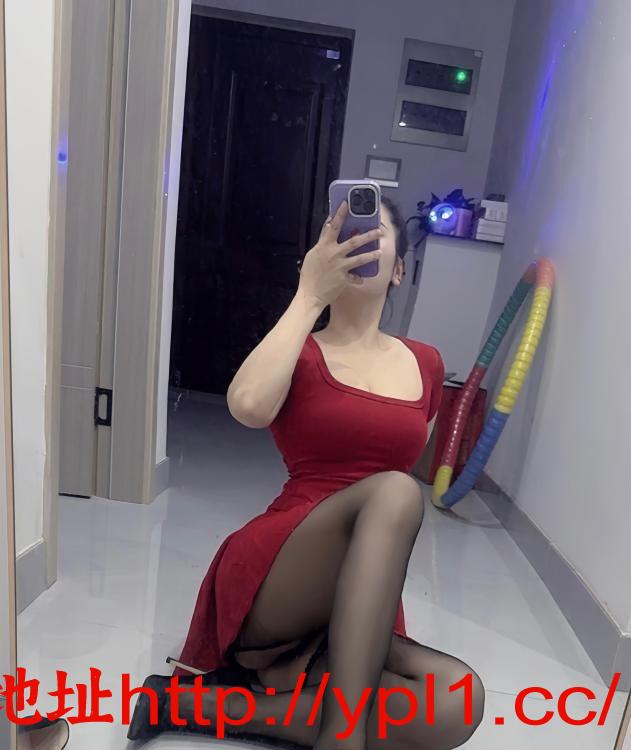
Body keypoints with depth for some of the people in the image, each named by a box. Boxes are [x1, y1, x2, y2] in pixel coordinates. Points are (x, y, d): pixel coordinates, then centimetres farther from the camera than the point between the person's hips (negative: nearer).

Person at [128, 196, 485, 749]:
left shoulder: (426, 365, 11)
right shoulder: (299, 352, 1)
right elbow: (249, 407, -23)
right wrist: (310, 294, -14)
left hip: (364, 599, 5)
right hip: (269, 585, -4)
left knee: (457, 702, -24)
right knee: (392, 489, -32)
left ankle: (214, 703, -13)